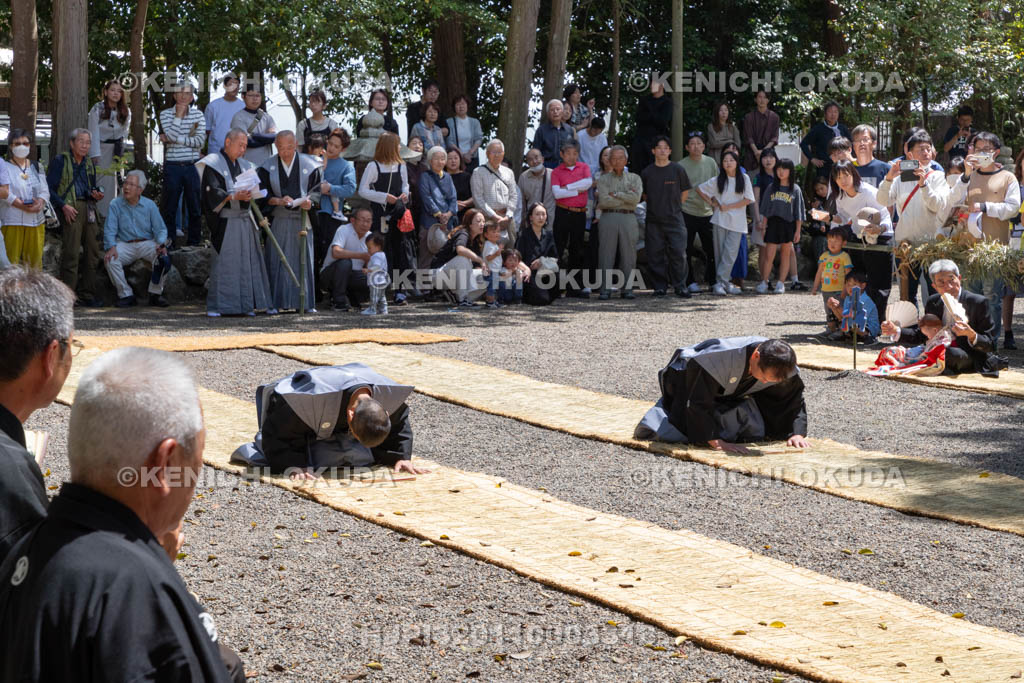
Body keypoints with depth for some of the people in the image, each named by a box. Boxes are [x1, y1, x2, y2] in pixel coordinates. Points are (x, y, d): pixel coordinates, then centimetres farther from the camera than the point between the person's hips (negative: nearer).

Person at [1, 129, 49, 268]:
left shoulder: (36, 167, 15)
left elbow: (45, 191, 10)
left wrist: (40, 203, -12)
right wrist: (22, 205, -21)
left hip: (35, 221, 5)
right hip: (12, 222, -5)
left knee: (35, 260, 5)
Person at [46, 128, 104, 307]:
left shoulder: (89, 164, 21)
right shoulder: (60, 161, 1)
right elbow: (49, 188, -5)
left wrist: (96, 194, 7)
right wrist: (63, 206, -16)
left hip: (88, 209, 7)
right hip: (70, 210, -7)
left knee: (93, 251, 4)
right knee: (71, 252, -12)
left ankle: (88, 295, 11)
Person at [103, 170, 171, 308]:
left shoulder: (149, 205, 5)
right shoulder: (115, 205, 1)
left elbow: (160, 229, 3)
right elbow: (109, 229, -4)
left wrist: (161, 244, -19)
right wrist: (111, 247, -24)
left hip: (147, 244, 0)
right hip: (125, 245, 0)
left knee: (164, 258, -29)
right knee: (110, 259, -30)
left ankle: (155, 293, -9)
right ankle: (126, 295, -15)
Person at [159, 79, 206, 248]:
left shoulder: (198, 115, 7)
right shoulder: (165, 114, 3)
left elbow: (200, 141, -6)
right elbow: (172, 135, -14)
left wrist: (174, 140, -9)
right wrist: (179, 115, -8)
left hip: (193, 166, 2)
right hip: (172, 166, -1)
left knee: (194, 207, 4)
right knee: (170, 206, 2)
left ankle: (194, 242, 13)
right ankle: (168, 240, 10)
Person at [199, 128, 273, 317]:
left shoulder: (244, 165, 19)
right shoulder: (213, 164, -3)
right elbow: (213, 192, -13)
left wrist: (254, 193, -5)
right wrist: (234, 197, -27)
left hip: (244, 219, 7)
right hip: (225, 221, -7)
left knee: (248, 260, 5)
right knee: (223, 262, -8)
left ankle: (245, 304, 11)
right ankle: (215, 306, -4)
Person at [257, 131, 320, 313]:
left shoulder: (308, 165, 1)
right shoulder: (268, 167, 3)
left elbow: (317, 190, 5)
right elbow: (263, 194, 2)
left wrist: (309, 201, -15)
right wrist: (278, 201, -16)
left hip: (302, 218, 0)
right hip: (277, 221, 0)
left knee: (303, 260, 1)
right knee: (278, 261, -2)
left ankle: (305, 302, 7)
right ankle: (279, 302, 2)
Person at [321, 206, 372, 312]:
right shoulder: (344, 230, -19)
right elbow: (336, 252, -38)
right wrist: (362, 255, -39)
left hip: (353, 275, 5)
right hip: (330, 274, -5)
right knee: (345, 262, -37)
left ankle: (352, 297, 9)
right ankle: (338, 301, -21)